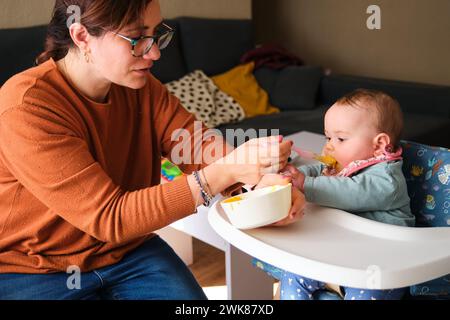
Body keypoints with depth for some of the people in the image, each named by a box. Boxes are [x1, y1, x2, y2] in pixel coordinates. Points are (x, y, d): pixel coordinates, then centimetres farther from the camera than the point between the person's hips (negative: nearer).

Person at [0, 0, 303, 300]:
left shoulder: (141, 87, -4)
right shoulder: (26, 107, -25)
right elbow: (109, 218, -28)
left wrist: (266, 180, -31)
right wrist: (227, 171, -36)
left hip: (126, 251, 5)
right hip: (33, 272, -4)